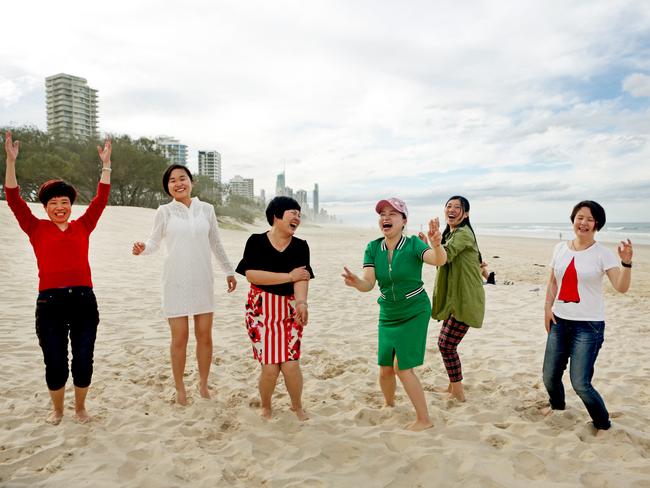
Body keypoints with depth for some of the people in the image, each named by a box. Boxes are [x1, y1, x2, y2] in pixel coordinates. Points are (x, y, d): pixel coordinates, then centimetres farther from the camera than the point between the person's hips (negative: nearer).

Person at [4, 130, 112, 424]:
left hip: (83, 300, 1)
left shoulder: (83, 226, 10)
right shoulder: (37, 229, 7)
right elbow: (13, 199, 0)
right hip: (50, 301, -1)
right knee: (55, 363, 7)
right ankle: (57, 409, 32)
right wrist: (10, 160, -6)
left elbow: (101, 199, 7)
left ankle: (80, 407, 30)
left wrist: (106, 163, 5)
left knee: (83, 360, 7)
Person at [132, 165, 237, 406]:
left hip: (202, 281, 2)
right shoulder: (164, 212, -1)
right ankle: (180, 388, 20)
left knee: (205, 336, 6)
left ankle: (203, 384, 25)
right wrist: (142, 248, -20)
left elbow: (215, 243, 14)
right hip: (176, 282, -2)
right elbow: (154, 242, 3)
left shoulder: (206, 209, 4)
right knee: (179, 337, 1)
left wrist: (229, 271, 19)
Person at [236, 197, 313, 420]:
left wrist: (301, 303, -32)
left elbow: (301, 278, -13)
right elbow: (251, 275, -17)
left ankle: (297, 406, 25)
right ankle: (265, 407, 27)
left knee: (291, 364, -4)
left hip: (289, 311, 2)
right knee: (270, 367, -3)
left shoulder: (300, 246, 0)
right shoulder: (256, 241, -6)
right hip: (261, 310, -1)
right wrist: (289, 276, -15)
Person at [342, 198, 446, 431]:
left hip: (414, 313, -4)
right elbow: (368, 283, -17)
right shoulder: (373, 248, -7)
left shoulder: (413, 244, -17)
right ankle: (389, 405, 40)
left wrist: (436, 244, -58)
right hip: (388, 314, 4)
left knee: (402, 367, -6)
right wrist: (355, 282, -40)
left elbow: (439, 260, -35)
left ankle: (424, 419, 13)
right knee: (385, 368, 11)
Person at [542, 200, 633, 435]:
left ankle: (603, 424, 20)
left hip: (589, 325, -4)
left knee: (580, 383, -7)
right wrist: (548, 308, 4)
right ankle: (557, 403, 45)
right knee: (549, 376, 12)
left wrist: (626, 262, -34)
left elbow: (621, 287, -19)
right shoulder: (560, 248, 5)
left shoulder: (603, 254, -8)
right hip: (559, 321, 5)